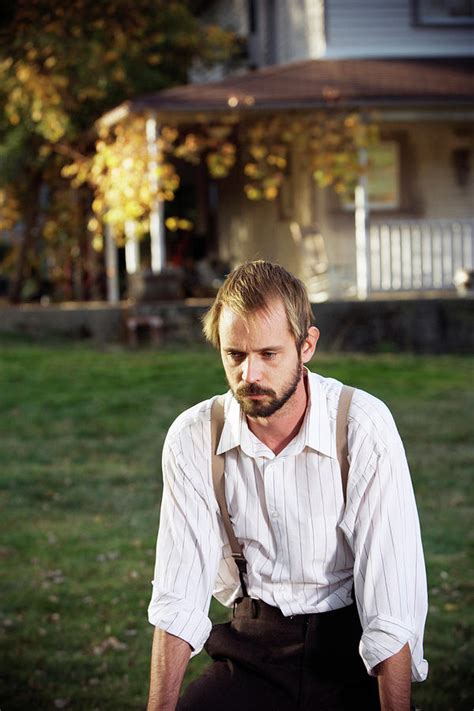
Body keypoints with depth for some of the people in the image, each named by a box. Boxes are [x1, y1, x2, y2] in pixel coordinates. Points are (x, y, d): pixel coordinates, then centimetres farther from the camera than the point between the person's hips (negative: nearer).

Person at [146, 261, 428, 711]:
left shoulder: (365, 428, -14)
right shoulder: (192, 438, -5)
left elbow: (393, 608, -16)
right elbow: (177, 600, -5)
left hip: (348, 652, -1)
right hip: (252, 653, 2)